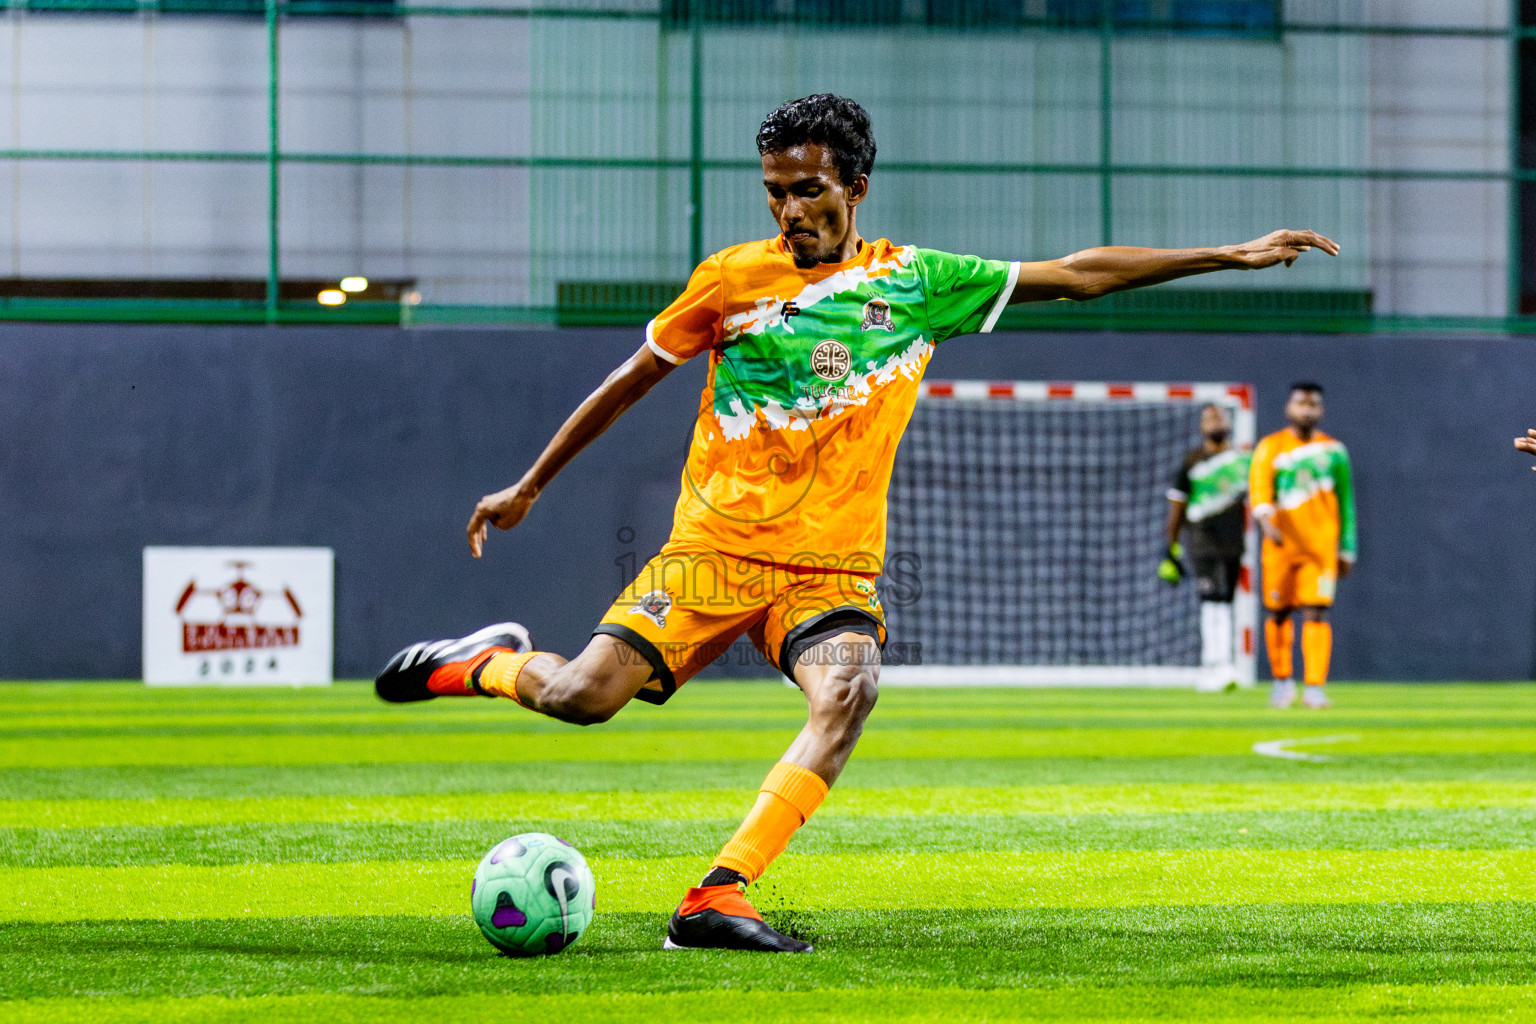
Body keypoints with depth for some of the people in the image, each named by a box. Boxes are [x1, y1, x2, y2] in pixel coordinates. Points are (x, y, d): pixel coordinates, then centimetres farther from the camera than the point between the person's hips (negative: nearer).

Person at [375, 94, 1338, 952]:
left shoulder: (916, 280, 6)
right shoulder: (733, 278, 3)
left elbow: (1076, 275, 7)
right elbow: (632, 380, 14)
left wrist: (1231, 256, 3)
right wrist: (528, 486, 17)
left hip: (835, 564, 1)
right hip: (716, 545, -1)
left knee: (849, 691, -30)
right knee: (585, 694, -16)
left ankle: (717, 897, -32)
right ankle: (489, 663, 19)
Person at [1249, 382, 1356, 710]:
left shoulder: (1334, 451, 9)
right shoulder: (1270, 448, 2)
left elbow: (1345, 503, 15)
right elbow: (1258, 487, -15)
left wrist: (1347, 550, 13)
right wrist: (1265, 519, -35)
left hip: (1321, 546, 0)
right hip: (1280, 545, 0)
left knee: (1316, 614, -11)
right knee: (1279, 613, 6)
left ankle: (1314, 688, -13)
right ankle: (1282, 680, 26)